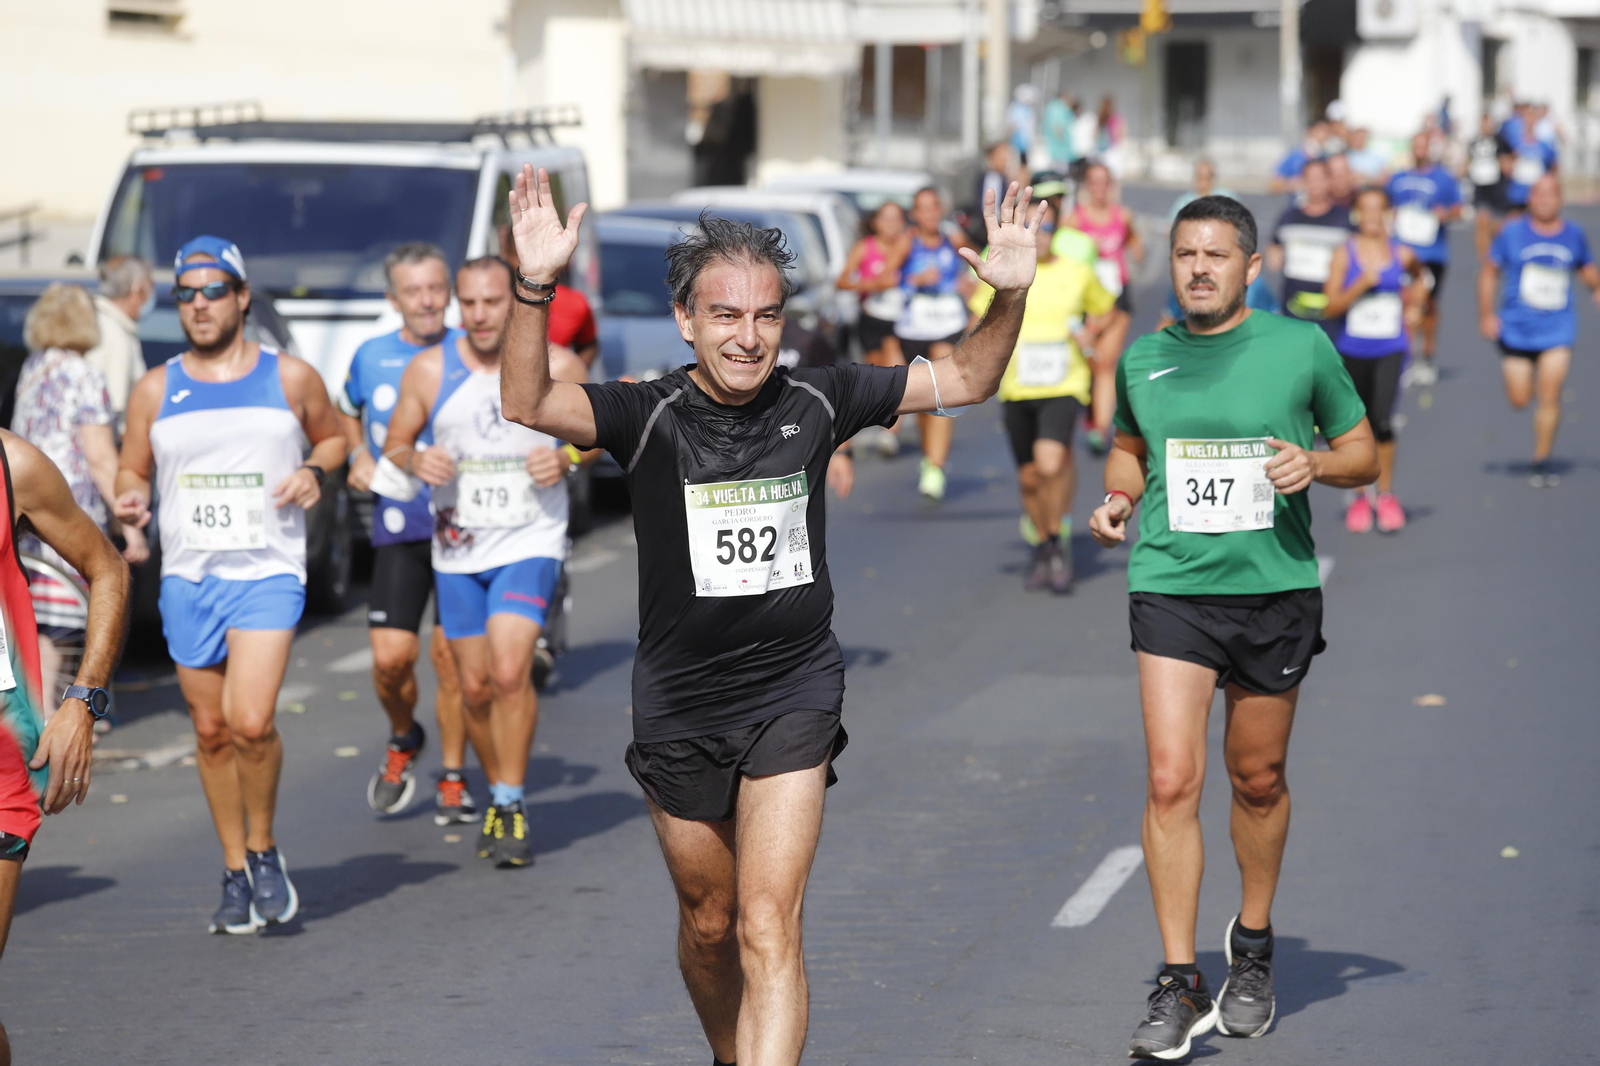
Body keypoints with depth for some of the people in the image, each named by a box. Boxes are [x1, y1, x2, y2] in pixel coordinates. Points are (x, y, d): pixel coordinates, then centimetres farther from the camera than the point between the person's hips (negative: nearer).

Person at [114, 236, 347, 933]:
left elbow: (333, 436, 18)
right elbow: (131, 469, 14)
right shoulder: (155, 391, 6)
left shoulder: (291, 378, 3)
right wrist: (130, 499, -9)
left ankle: (264, 850, 5)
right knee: (211, 730, 8)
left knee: (250, 720, -18)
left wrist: (316, 470, -4)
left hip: (269, 572, -3)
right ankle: (235, 873, 21)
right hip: (187, 579, 3)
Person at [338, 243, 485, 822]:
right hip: (399, 527, 2)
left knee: (451, 654, -4)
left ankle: (453, 778, 11)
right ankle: (403, 739, 24)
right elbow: (346, 413, 26)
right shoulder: (371, 358, 6)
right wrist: (358, 457, 8)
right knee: (391, 655, -7)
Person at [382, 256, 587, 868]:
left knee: (510, 672, -19)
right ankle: (498, 795, 30)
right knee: (475, 686, 8)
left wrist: (566, 458, -13)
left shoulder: (557, 368, -6)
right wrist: (415, 461, -14)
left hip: (529, 543, -3)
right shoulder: (429, 370, -2)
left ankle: (512, 808, -9)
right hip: (457, 548, 3)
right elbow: (395, 441, 9)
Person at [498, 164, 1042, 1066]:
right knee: (709, 923, 18)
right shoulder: (651, 416, -12)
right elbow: (528, 404, -29)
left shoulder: (816, 402, -4)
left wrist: (1010, 296, -11)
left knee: (768, 929, -14)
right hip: (680, 705, 1)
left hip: (794, 691, 0)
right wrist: (537, 286, -44)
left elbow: (965, 380, 7)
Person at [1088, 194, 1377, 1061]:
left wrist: (1315, 463, -13)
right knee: (1171, 781, -11)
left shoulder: (1302, 347, 0)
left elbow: (1363, 453, 8)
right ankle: (1179, 985, -6)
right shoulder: (1144, 358, 7)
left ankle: (1253, 946, 35)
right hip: (1171, 588, 1)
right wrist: (1117, 499, 4)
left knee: (1258, 779, 11)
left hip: (1276, 588, 0)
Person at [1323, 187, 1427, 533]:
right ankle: (1360, 497, 27)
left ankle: (1386, 495, 0)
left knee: (1382, 421, -17)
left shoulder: (1401, 254, 1)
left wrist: (1415, 304, 11)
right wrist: (1361, 284, -20)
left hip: (1390, 350, 0)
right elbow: (1330, 307, -9)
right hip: (1352, 351, 1)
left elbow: (1419, 275, 26)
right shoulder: (1344, 254, -4)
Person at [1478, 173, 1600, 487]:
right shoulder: (1513, 232, -3)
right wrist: (1487, 315, -1)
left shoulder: (1573, 234, 3)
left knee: (1549, 395, -11)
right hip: (1516, 328, 0)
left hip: (1557, 329, 0)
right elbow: (1489, 271, 5)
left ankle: (1542, 460, 1)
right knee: (1519, 400, 4)